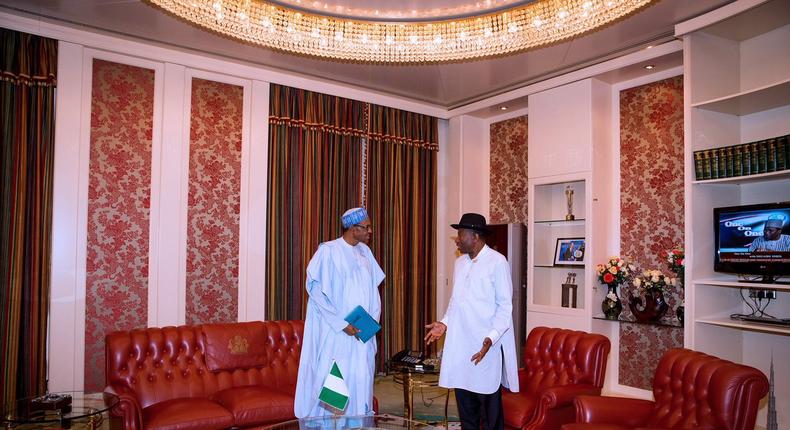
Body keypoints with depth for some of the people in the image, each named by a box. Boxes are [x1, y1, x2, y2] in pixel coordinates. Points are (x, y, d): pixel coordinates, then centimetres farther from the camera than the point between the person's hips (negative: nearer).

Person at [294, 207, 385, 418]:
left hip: (362, 331, 6)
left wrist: (373, 318, 1)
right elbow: (315, 290, -12)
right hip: (333, 332, -5)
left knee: (360, 378, 6)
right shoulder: (328, 251, -10)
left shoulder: (364, 251, 9)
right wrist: (341, 324, -15)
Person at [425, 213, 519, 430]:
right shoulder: (460, 262, 13)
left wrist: (491, 338, -19)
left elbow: (505, 305, -9)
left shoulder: (497, 262, -9)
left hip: (486, 346, -6)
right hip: (460, 344, 7)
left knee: (490, 410, 4)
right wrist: (445, 323, 5)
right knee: (465, 404, 14)